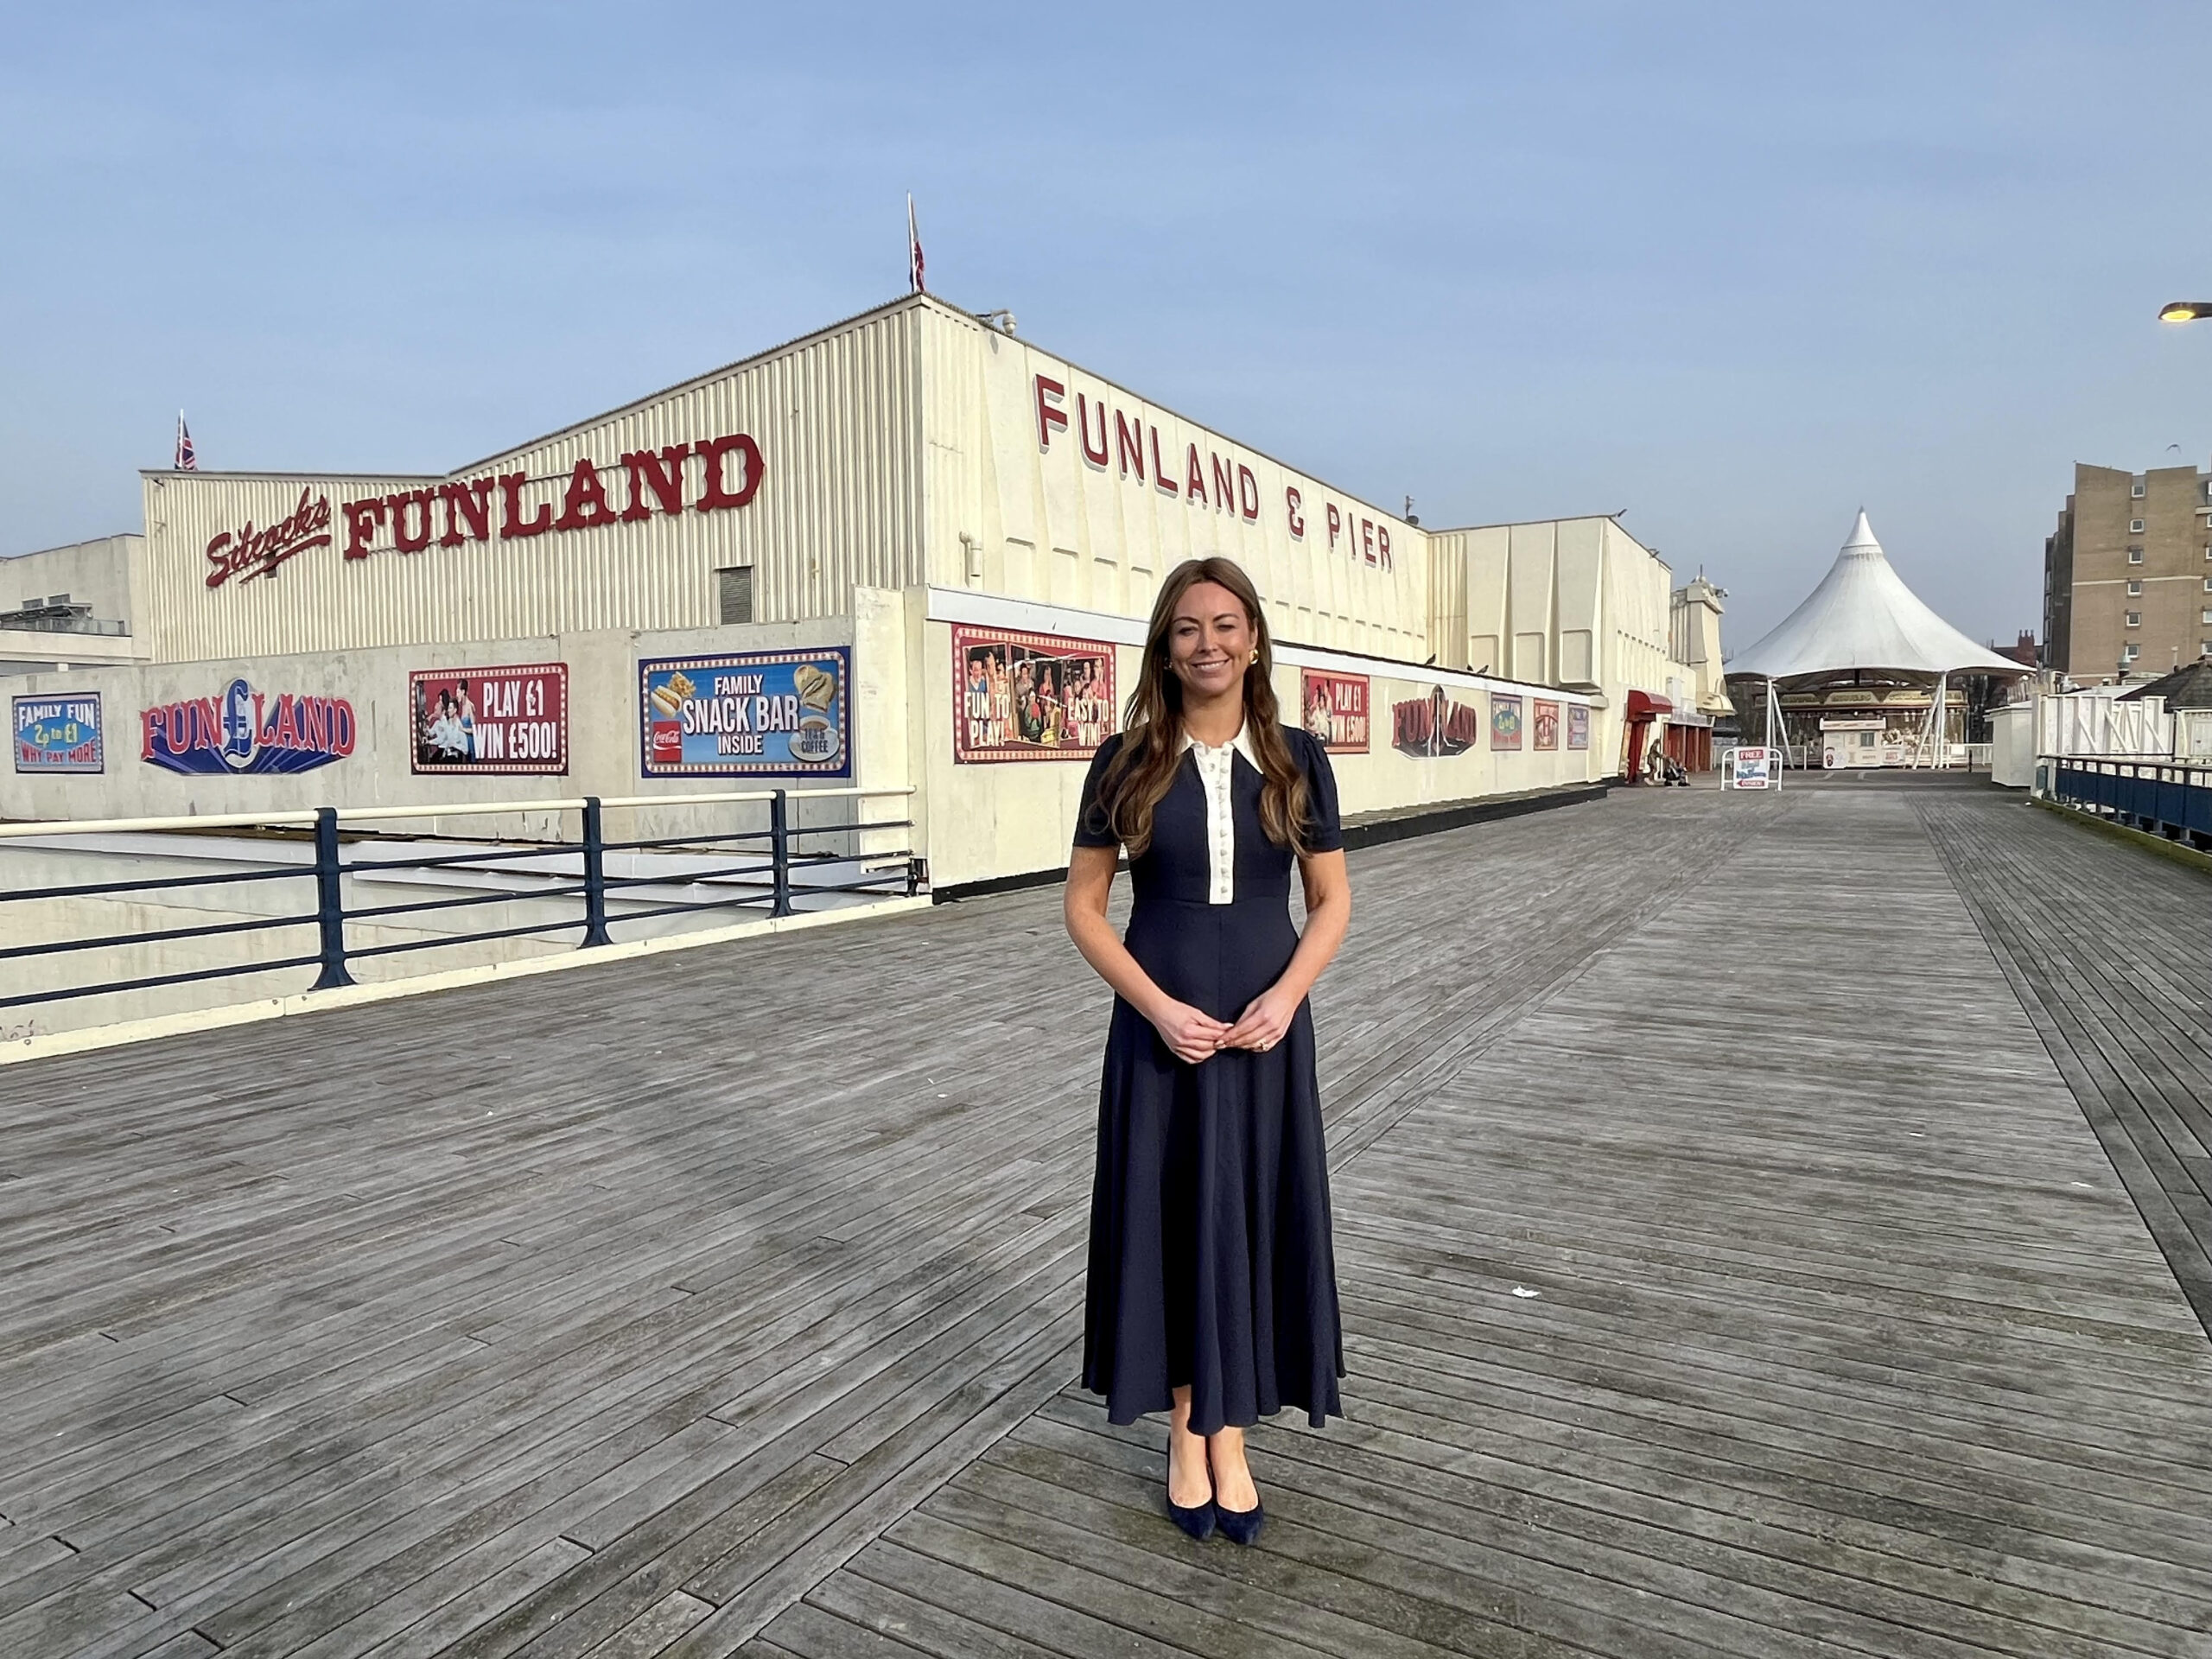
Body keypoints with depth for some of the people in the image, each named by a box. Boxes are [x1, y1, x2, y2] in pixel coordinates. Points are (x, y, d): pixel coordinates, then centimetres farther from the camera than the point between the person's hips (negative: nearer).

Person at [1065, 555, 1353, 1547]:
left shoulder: (1295, 758, 0)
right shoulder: (1128, 761, -4)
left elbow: (1332, 899, 5)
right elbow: (1083, 905, -1)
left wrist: (1286, 995, -11)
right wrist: (1159, 1007, -13)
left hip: (1268, 1029, 1)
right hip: (1160, 1029, -1)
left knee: (1256, 1219, 9)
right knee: (1172, 1217, 8)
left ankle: (1230, 1431, 28)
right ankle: (1187, 1428, 29)